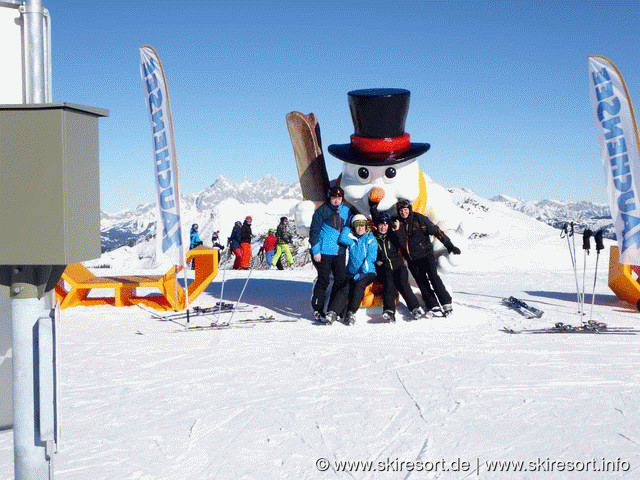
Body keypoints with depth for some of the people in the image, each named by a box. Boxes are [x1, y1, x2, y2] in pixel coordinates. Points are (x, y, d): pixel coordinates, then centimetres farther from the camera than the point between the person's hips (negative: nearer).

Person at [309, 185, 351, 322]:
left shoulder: (346, 211, 11)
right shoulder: (322, 210, -5)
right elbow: (314, 231, -6)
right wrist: (315, 250, -10)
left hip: (340, 252, 5)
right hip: (324, 252, -5)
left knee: (341, 279, 3)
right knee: (324, 280, -3)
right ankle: (317, 310, 9)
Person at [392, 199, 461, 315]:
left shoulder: (420, 219, -5)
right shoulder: (398, 223, 4)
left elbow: (436, 231, -4)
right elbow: (403, 244, -4)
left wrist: (450, 246, -5)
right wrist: (397, 230, -20)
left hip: (426, 254, -4)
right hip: (412, 260, 4)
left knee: (433, 277, -16)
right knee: (422, 283, -1)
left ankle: (446, 303, -11)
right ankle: (433, 306, 2)